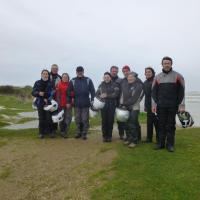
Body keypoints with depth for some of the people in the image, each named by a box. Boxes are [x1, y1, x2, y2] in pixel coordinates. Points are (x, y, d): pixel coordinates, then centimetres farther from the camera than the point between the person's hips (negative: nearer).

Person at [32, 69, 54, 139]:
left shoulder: (50, 83, 3)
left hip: (48, 103, -1)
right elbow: (33, 92, 5)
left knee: (49, 118, -4)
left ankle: (50, 132, 9)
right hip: (40, 103, 1)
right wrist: (38, 93, -15)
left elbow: (52, 93, -1)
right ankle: (41, 133, 13)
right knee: (41, 118, 3)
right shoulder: (37, 83, 6)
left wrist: (48, 99, -15)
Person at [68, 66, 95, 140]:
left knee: (85, 119, 2)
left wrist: (92, 100, -7)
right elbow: (69, 92, 7)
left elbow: (92, 91, 2)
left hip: (86, 103, -2)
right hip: (77, 103, 2)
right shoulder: (73, 81, 6)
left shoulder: (88, 80, 2)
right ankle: (78, 132, 22)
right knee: (77, 119, 9)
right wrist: (69, 101, 3)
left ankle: (84, 133, 12)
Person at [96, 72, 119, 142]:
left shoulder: (114, 85, 1)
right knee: (104, 121, 0)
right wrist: (100, 97, -8)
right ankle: (104, 136, 12)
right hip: (103, 105, 2)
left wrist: (107, 95, -18)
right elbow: (97, 94, 14)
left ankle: (109, 136, 13)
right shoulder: (101, 85, 12)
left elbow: (116, 94, -11)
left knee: (110, 121, 0)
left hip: (112, 105, -2)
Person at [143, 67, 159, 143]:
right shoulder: (145, 83, 15)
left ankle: (159, 139, 8)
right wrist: (145, 105, 18)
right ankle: (149, 138, 19)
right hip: (149, 105, 7)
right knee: (149, 122, 11)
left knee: (157, 122, -2)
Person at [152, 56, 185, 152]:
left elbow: (181, 91, -1)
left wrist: (181, 105, -7)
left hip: (173, 106, -2)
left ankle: (170, 144, 14)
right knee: (161, 124, 7)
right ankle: (161, 143, 16)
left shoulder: (178, 76, 1)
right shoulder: (157, 77, 8)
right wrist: (154, 104, 0)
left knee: (171, 125, 4)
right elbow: (154, 91, 8)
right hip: (160, 106, 2)